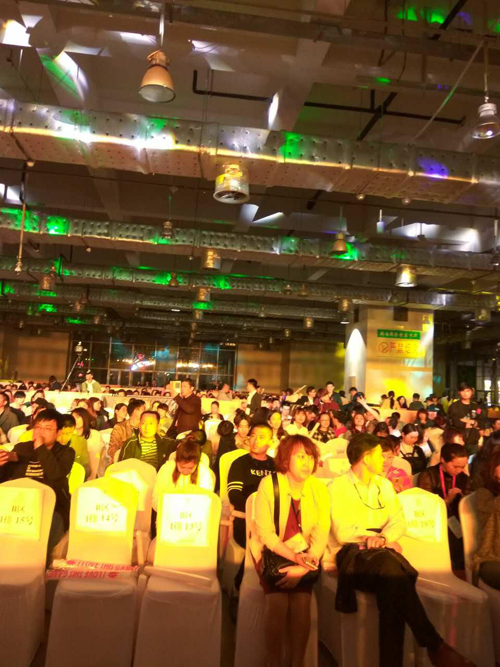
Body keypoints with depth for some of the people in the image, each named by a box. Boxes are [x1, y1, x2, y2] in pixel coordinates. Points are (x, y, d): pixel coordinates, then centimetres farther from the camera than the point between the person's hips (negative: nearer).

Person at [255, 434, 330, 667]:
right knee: (278, 602, -22)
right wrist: (294, 556, -24)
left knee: (301, 602, -20)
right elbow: (265, 533, -12)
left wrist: (302, 566, -21)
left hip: (305, 558, 2)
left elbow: (322, 535, -8)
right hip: (273, 555, -2)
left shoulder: (319, 489, -3)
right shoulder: (269, 484, -11)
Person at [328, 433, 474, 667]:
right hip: (352, 554, -4)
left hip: (382, 553, 5)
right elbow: (342, 534, -10)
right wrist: (377, 538, -5)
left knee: (392, 586, -34)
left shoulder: (384, 484, 17)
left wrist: (383, 538, -11)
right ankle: (435, 645, -29)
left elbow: (399, 523, 10)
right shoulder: (338, 487, -3)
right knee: (393, 572, -36)